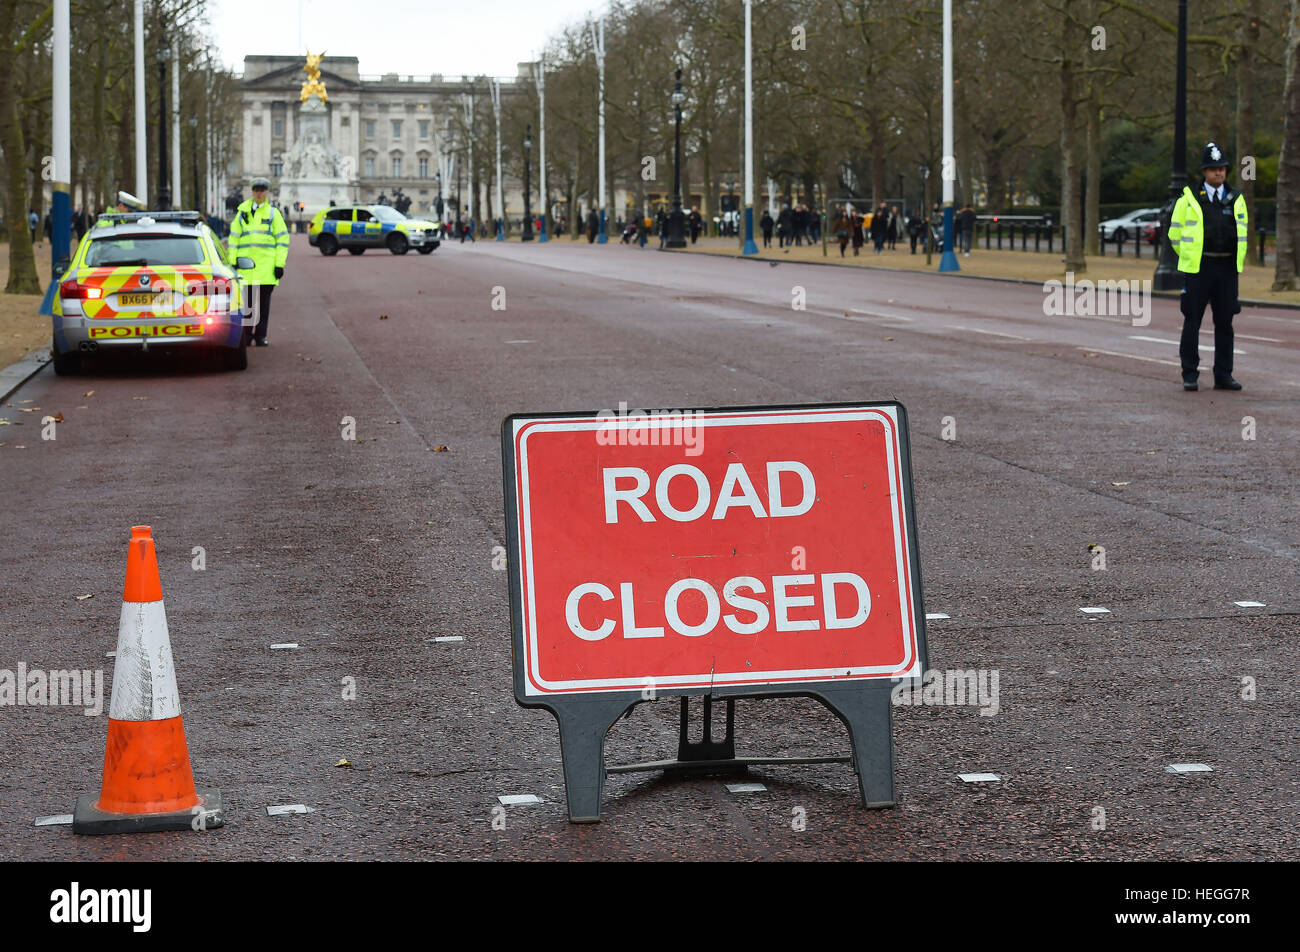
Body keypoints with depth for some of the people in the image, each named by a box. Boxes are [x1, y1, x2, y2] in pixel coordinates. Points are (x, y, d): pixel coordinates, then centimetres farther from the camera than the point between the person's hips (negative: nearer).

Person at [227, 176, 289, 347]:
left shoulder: (273, 213, 7)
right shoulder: (242, 213, 11)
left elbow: (283, 239, 4)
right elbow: (234, 238, 13)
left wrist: (280, 264, -3)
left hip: (267, 267, -1)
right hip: (246, 264, 1)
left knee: (264, 302, 0)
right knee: (246, 302, 0)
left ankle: (260, 336, 6)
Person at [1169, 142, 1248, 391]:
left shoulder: (1236, 199, 9)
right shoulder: (1189, 199, -1)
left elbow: (1243, 234, 19)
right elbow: (1175, 234, 6)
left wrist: (1236, 261, 14)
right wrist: (1191, 259, 8)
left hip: (1227, 268, 3)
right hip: (1198, 268, -3)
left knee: (1224, 323, 6)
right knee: (1192, 322, -1)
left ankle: (1223, 375, 12)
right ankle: (1190, 375, 5)